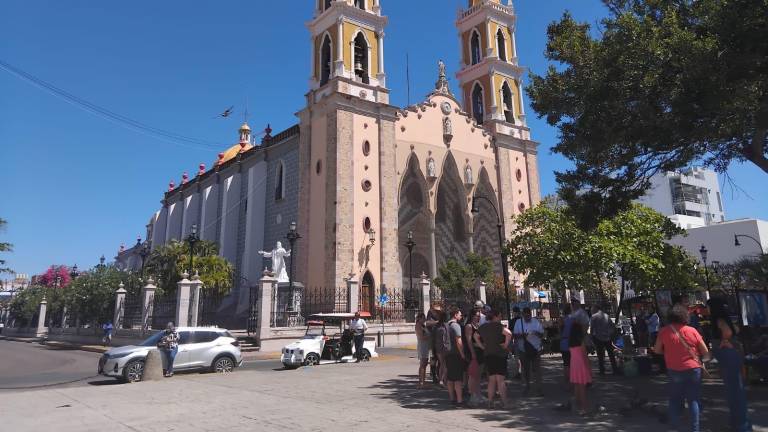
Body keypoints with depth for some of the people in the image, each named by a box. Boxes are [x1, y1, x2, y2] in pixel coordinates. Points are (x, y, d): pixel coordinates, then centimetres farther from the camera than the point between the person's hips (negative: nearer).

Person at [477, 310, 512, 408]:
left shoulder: (483, 327, 10)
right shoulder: (498, 326, -13)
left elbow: (476, 336, 22)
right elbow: (508, 333, -28)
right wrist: (506, 345, -15)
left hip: (487, 355, 6)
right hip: (499, 354, -6)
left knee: (492, 379, 12)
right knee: (500, 379, -3)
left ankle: (490, 402, 12)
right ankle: (504, 402, -2)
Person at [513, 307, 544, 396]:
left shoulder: (536, 322, -1)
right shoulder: (518, 322, 1)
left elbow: (542, 334, 1)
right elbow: (515, 335, 0)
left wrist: (537, 333, -21)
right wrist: (522, 335, -21)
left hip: (535, 349, -1)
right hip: (524, 350, 2)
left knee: (537, 370, -6)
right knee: (525, 369, 11)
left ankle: (538, 389, 1)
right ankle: (527, 386, 29)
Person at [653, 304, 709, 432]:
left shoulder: (664, 331, -7)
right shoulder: (692, 331, -6)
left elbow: (657, 350, 1)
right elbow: (705, 352, 0)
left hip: (674, 371, 0)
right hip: (693, 369, 0)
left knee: (675, 399, 14)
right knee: (694, 400, 9)